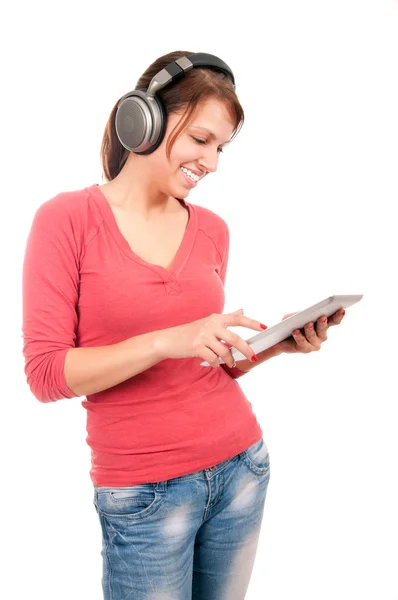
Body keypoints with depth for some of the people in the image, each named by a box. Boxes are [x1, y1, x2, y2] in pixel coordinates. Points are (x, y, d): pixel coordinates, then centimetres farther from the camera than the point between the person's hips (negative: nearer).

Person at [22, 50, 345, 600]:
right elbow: (46, 373, -13)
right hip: (145, 491, -4)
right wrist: (166, 340, -23)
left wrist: (277, 344, -5)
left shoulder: (212, 230, 5)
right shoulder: (67, 219, -9)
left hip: (240, 466, 5)